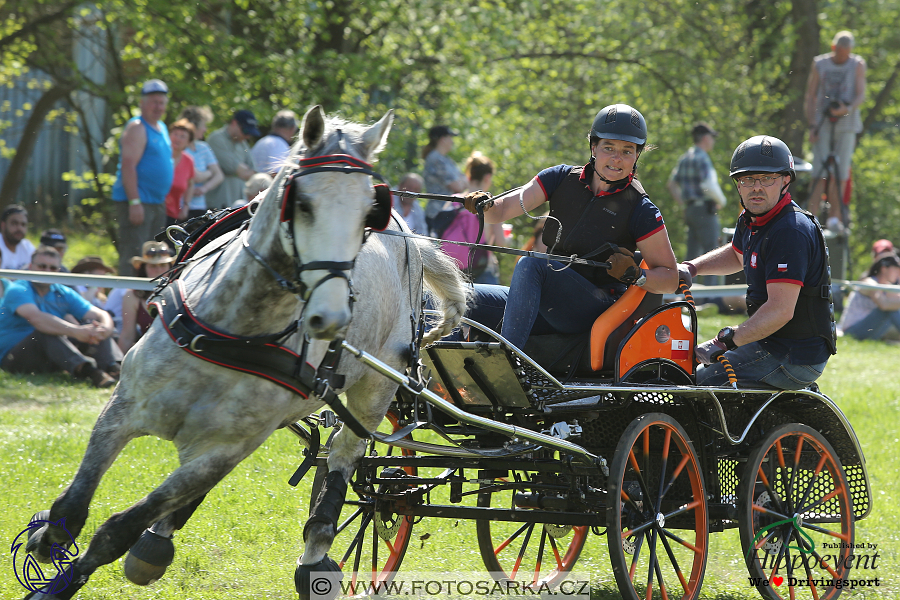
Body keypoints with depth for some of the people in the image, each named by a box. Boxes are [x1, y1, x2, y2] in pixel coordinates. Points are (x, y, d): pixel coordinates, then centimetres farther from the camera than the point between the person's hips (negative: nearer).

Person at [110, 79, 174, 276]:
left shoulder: (161, 128, 19)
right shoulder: (137, 128, -10)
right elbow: (128, 165, -18)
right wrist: (134, 202, -25)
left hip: (157, 201, 10)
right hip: (137, 202, -10)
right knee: (134, 253, -13)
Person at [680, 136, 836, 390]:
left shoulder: (790, 231, -23)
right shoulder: (750, 220, 9)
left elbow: (781, 311, -30)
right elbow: (737, 255, 33)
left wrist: (727, 341, -28)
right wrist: (691, 268, 18)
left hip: (793, 358, -10)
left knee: (697, 385, -16)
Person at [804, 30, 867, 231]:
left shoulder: (857, 65, 6)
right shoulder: (820, 64, 6)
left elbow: (861, 94, -3)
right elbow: (810, 97, 7)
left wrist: (847, 109, -24)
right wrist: (811, 126, -4)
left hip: (847, 125, 1)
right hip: (823, 124, -1)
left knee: (840, 173, -3)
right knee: (820, 173, -10)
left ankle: (835, 215, 8)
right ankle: (812, 217, -11)